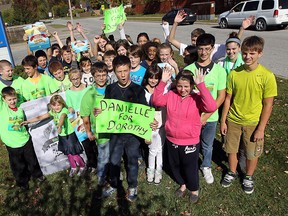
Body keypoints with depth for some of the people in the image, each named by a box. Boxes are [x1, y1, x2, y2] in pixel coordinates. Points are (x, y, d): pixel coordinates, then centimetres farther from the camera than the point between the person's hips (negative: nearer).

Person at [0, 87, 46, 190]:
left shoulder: (20, 110, 0)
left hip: (25, 140, 3)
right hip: (12, 144, -2)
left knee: (32, 160, 19)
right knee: (18, 166, 15)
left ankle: (37, 174, 44)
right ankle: (22, 181, 39)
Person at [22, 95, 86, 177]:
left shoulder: (64, 110, -21)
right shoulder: (52, 112, -2)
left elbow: (62, 117, -43)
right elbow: (40, 117, 0)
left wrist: (60, 125, -63)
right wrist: (28, 121, -5)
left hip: (69, 135, -6)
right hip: (61, 136, 6)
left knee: (74, 154, 0)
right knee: (68, 154, 19)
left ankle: (83, 167, 25)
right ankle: (73, 168, 39)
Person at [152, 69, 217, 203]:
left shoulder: (196, 98, -15)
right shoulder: (171, 95, -3)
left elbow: (211, 107, -32)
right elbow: (156, 101, -12)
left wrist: (201, 85, -35)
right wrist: (163, 82, -20)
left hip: (190, 143, -4)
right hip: (171, 140, 4)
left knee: (190, 168, 15)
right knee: (175, 165, 23)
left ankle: (194, 189, 44)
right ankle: (182, 184, 51)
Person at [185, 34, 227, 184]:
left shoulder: (219, 70, -8)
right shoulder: (188, 69, -9)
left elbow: (221, 96, -5)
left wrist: (206, 116, -12)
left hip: (210, 117, 1)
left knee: (207, 145, 20)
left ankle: (206, 167, 45)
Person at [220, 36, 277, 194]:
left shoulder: (267, 76, -15)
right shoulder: (234, 73, -7)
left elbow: (268, 105, -11)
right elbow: (228, 98, -1)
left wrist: (261, 128, -11)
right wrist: (223, 120, 1)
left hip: (253, 123, -2)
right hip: (233, 120, 2)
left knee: (252, 154, 14)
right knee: (231, 150, 17)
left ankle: (249, 177, 41)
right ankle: (232, 173, 43)